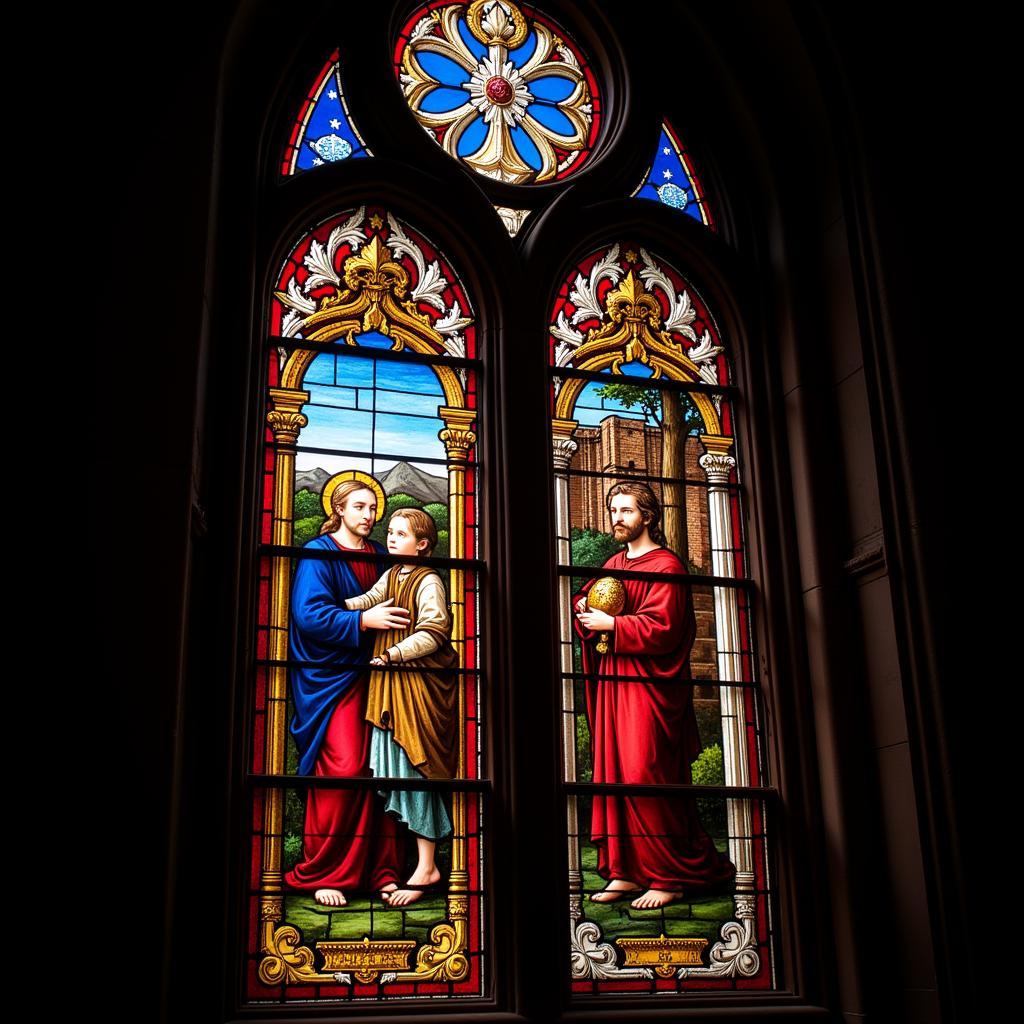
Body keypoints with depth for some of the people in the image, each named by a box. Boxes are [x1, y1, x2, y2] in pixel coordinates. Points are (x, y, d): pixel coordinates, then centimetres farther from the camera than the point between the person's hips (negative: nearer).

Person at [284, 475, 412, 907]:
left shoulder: (379, 555, 13)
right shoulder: (318, 553, -3)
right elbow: (308, 614, -14)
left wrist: (392, 618, -2)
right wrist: (363, 620, -20)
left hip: (373, 672, 5)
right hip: (330, 674, -5)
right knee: (343, 767, -12)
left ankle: (381, 871, 8)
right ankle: (320, 874, 2)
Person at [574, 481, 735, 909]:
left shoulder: (665, 567, -6)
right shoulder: (613, 564, 19)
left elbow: (661, 629, -15)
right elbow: (586, 600, 21)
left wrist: (611, 624, -14)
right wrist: (583, 605, -1)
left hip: (649, 688, -8)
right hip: (611, 685, 8)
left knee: (645, 777, -11)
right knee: (611, 775, 5)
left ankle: (670, 877, -1)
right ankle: (626, 872, 10)